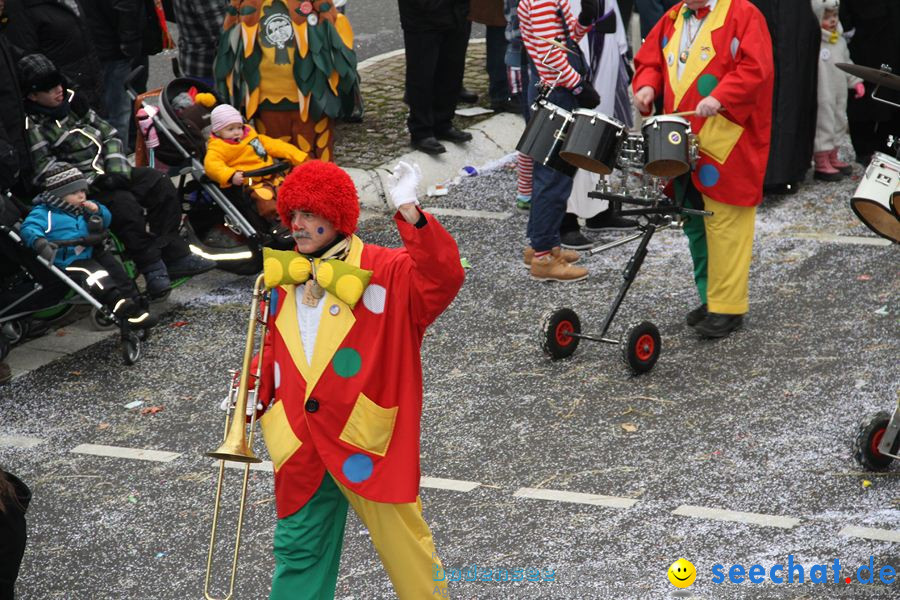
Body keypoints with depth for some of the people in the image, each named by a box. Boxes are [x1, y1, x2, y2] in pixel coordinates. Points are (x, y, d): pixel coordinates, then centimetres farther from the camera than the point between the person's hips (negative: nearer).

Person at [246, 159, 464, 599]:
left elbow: (443, 280, -27)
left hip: (367, 441, -5)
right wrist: (257, 391, 3)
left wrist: (410, 215, -38)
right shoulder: (286, 279, 8)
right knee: (298, 551, 15)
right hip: (302, 446, 5)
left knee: (401, 541, 5)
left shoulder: (384, 271, -9)